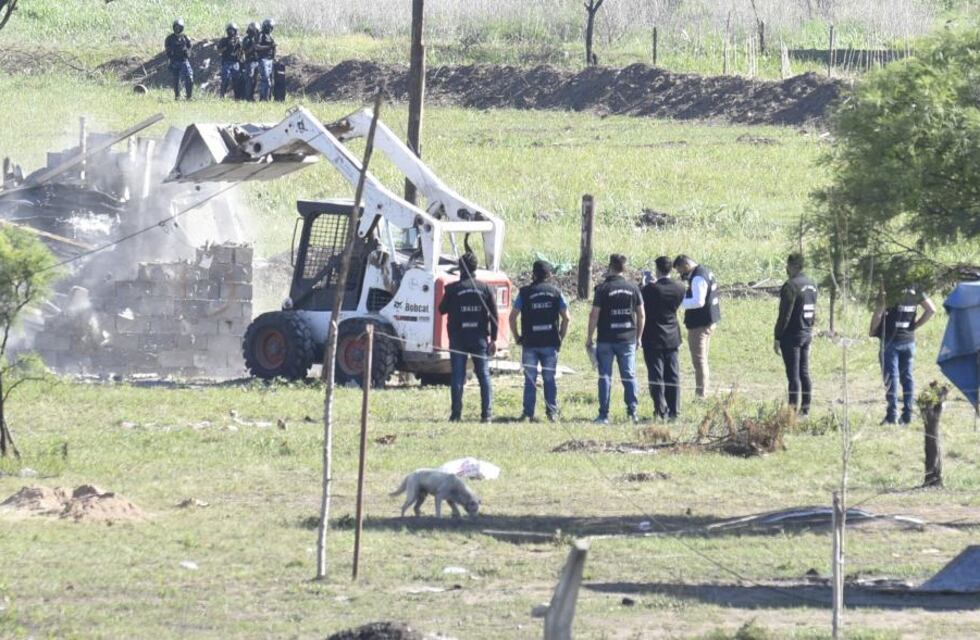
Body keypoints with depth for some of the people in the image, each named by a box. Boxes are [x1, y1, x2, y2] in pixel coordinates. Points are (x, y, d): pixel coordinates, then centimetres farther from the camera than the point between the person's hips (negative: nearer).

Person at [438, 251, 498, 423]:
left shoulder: (453, 289, -6)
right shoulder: (485, 288, 1)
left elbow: (442, 309, 5)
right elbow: (494, 315, 0)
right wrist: (493, 339, 4)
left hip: (458, 338, -2)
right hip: (479, 338, 2)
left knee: (457, 376, 2)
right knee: (484, 375, 7)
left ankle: (456, 413, -2)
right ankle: (486, 413, 3)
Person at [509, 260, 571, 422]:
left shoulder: (524, 293, 0)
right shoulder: (556, 292, 4)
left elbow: (512, 317, -3)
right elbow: (566, 318, 3)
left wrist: (517, 337, 6)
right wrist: (561, 338, 10)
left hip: (530, 342, -1)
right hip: (550, 343, 1)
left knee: (530, 379, 4)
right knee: (549, 378, 8)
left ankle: (528, 413, 0)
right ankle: (552, 412, 4)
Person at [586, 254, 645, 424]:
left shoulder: (603, 289, -8)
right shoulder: (633, 288, 2)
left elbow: (594, 315, -9)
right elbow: (641, 315, 5)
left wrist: (590, 338, -1)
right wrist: (638, 337, 15)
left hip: (606, 340, -2)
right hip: (628, 339, 2)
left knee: (605, 376, 3)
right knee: (629, 376, 7)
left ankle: (604, 415, 1)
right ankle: (632, 412, 1)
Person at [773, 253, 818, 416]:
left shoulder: (791, 286, -16)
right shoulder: (811, 285, 10)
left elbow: (784, 315, -18)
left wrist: (777, 338, -13)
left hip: (792, 335, -8)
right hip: (807, 334, 8)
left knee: (793, 374, -6)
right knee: (804, 373, 12)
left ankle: (794, 408, -7)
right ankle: (805, 408, 15)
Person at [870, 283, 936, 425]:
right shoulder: (915, 290, 3)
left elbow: (878, 313, -17)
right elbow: (931, 309, 3)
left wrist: (873, 330, 0)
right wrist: (915, 325, 9)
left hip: (890, 340, -5)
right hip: (909, 340, 5)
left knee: (891, 375, -2)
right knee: (907, 376, 10)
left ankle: (892, 414, -5)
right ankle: (908, 414, 10)